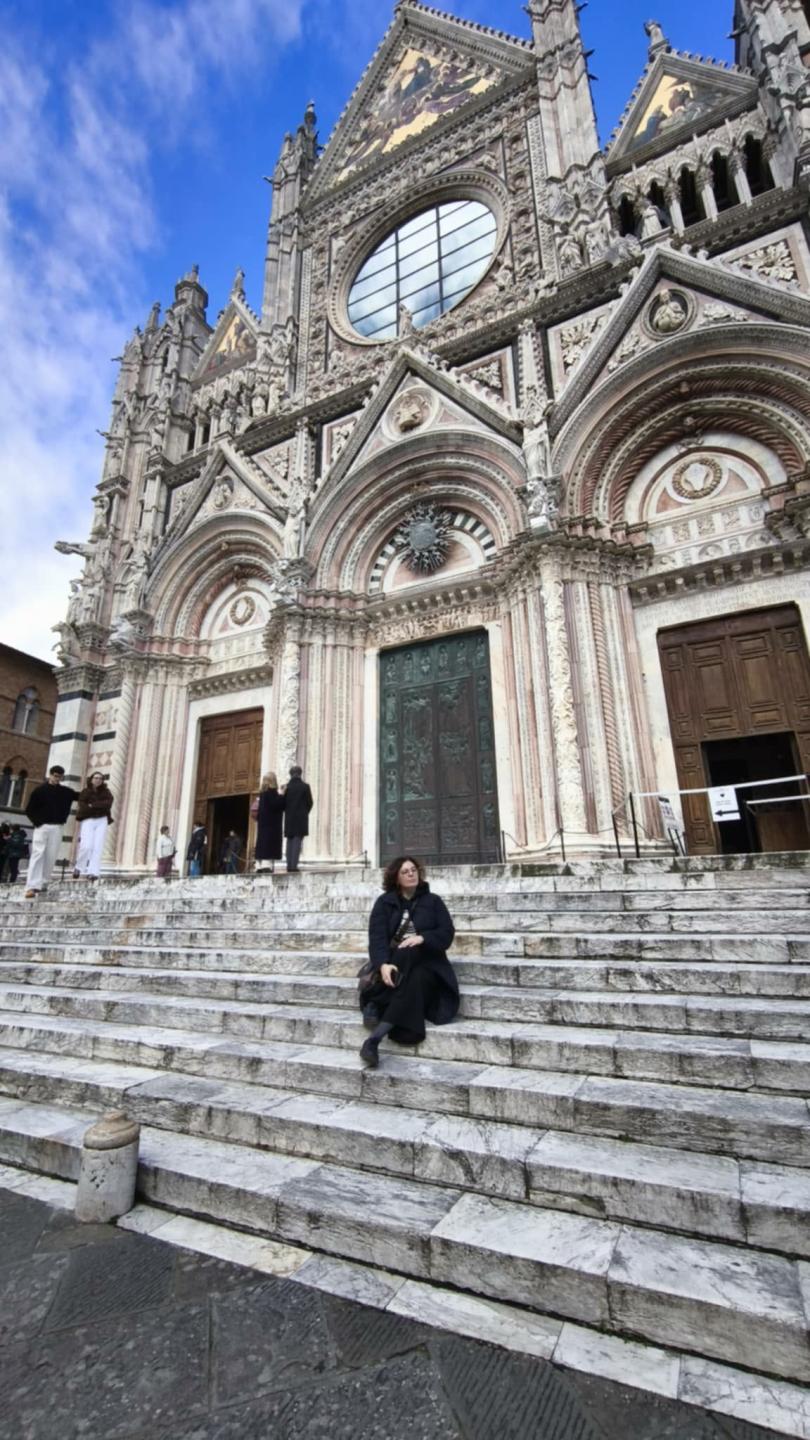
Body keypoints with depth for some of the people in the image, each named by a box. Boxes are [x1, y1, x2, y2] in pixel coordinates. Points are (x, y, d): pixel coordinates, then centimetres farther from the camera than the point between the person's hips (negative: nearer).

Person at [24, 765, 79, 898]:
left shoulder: (65, 791, 9)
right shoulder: (39, 790, 1)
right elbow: (29, 809, 2)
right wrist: (37, 822, -7)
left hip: (56, 828, 3)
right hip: (42, 827, -3)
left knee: (51, 857, 1)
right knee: (37, 855, -11)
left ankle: (43, 883, 12)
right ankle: (32, 887, -17)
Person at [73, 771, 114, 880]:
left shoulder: (106, 792, 10)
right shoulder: (85, 792, 6)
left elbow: (108, 804, -9)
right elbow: (82, 807, -10)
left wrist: (92, 805, -12)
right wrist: (100, 807, -14)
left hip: (102, 821, 2)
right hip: (88, 820, -1)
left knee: (97, 847, -9)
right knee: (86, 846, -15)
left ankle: (93, 873, -12)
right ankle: (79, 868, 10)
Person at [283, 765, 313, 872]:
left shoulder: (286, 787, -1)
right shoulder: (305, 786, -7)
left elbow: (283, 803, 1)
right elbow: (310, 803, -3)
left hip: (289, 818, 3)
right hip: (301, 818, -3)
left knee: (290, 841, 11)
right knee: (298, 841, -2)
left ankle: (289, 864, 8)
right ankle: (294, 865, -7)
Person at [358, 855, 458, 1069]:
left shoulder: (433, 901, 10)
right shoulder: (384, 902, 6)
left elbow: (447, 934, 0)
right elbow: (377, 936, -8)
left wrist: (422, 938, -20)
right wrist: (383, 964, -27)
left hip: (425, 962, 1)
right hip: (393, 960, -1)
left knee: (418, 981, -35)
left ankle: (374, 1039, -38)